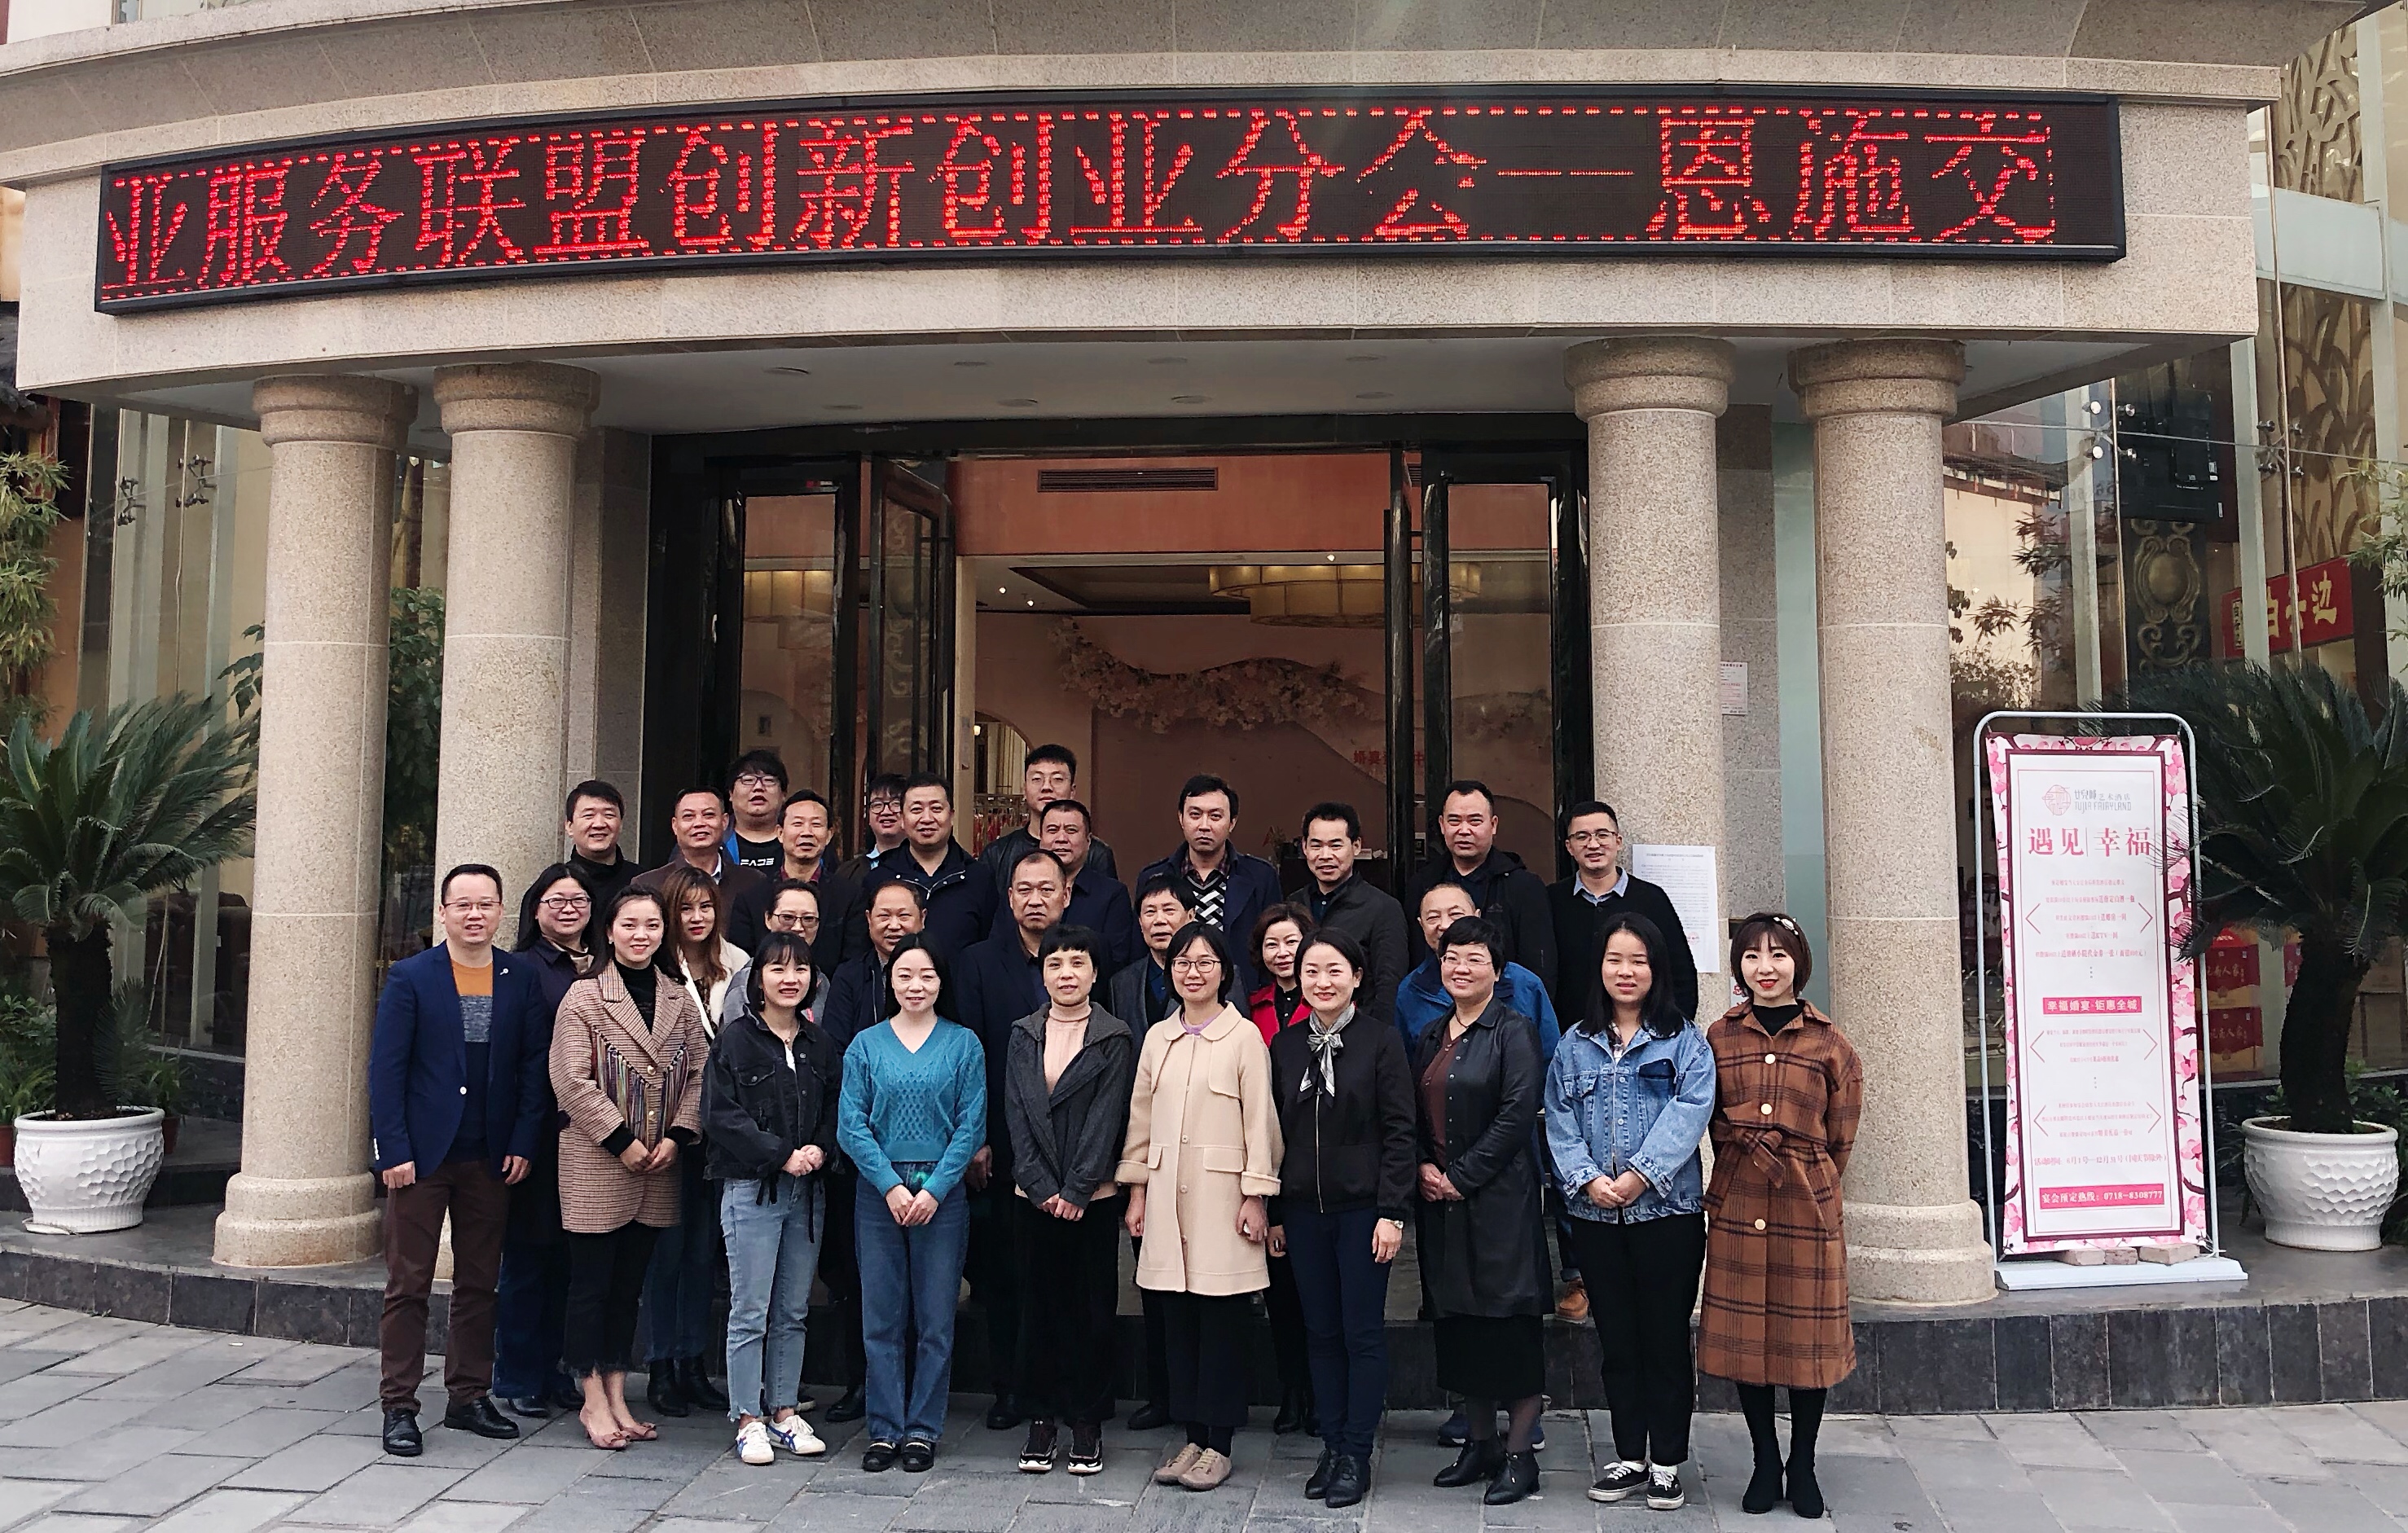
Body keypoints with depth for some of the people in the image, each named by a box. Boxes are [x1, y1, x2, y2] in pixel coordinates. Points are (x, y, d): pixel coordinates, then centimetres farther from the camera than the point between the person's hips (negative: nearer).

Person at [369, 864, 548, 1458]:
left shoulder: (522, 979, 4)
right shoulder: (410, 977, -4)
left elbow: (533, 1066, 4)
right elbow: (385, 1069, -5)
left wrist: (523, 1143, -3)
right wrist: (394, 1152, -11)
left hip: (491, 1158, 3)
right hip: (421, 1154, -3)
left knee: (479, 1282, 12)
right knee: (408, 1285, 4)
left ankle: (469, 1397, 23)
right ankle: (399, 1407, 12)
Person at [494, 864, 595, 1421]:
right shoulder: (526, 969, -6)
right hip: (544, 1130, -6)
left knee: (567, 1255, 12)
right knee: (528, 1254, 3)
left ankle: (553, 1370, 23)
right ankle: (518, 1379, 14)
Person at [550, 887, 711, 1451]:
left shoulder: (680, 1000, 8)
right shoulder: (584, 996, -7)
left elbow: (699, 1073, 7)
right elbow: (571, 1079, -13)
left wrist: (677, 1137, -6)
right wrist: (621, 1140, -15)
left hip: (659, 1168, 5)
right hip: (595, 1165, -5)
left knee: (630, 1283, 12)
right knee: (592, 1283, 2)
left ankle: (617, 1396, 21)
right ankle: (594, 1401, 12)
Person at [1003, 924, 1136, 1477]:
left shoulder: (1115, 1039, 0)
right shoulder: (1024, 1036, 8)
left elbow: (1107, 1119, -7)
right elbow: (1017, 1115, 2)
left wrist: (1076, 1190, -13)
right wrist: (1043, 1187, -8)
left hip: (1092, 1196, -2)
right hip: (1034, 1195, 2)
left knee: (1092, 1307, 3)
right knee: (1039, 1304, 7)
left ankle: (1087, 1422, 13)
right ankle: (1042, 1417, 17)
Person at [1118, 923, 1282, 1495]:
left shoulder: (1245, 1036, -3)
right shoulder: (1157, 1038, 10)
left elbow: (1259, 1122, -4)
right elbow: (1140, 1119, 14)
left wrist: (1255, 1197, -7)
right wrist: (1137, 1190, 11)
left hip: (1222, 1191, -4)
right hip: (1167, 1194, 4)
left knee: (1222, 1318, -1)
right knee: (1178, 1317, 7)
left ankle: (1219, 1443, 9)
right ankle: (1192, 1435, 17)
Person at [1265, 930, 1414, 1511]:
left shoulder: (1381, 1040, -5)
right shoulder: (1285, 1046, 7)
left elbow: (1399, 1131, -7)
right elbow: (1276, 1133, 10)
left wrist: (1391, 1213, -12)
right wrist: (1273, 1213, 7)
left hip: (1363, 1209, -4)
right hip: (1303, 1212, 4)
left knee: (1363, 1333, 2)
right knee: (1321, 1333, 10)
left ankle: (1356, 1456, 11)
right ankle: (1331, 1447, 20)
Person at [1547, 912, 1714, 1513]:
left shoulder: (1685, 1042, 1)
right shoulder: (1575, 1046, 10)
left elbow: (1690, 1113, -12)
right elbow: (1560, 1123, 4)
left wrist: (1640, 1175, -20)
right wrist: (1587, 1179, -13)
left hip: (1667, 1210, -3)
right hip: (1595, 1214, 3)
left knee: (1666, 1338, 3)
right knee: (1616, 1339, 10)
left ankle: (1667, 1464, 14)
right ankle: (1629, 1457, 21)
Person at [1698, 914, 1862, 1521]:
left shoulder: (1828, 1042, 0)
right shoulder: (1719, 1037, 4)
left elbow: (1841, 1137, 5)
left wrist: (1809, 1183, 7)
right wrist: (1743, 1171, 7)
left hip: (1807, 1207, -1)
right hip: (1737, 1206, 1)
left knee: (1808, 1337, 6)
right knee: (1744, 1334, 7)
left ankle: (1803, 1465, 21)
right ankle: (1765, 1461, 22)